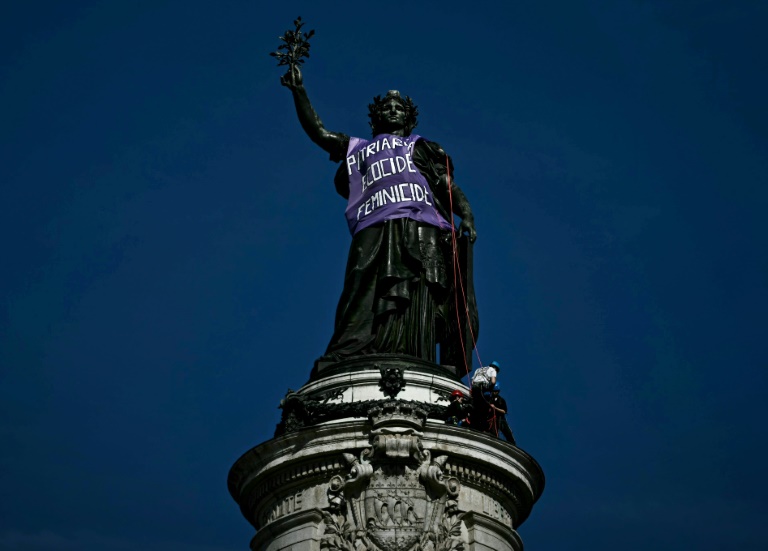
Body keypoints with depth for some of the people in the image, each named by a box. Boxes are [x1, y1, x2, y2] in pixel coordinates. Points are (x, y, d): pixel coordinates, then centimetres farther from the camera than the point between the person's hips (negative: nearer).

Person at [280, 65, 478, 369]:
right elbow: (318, 132, 32)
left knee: (415, 304, -18)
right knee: (364, 299, -19)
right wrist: (299, 91, 26)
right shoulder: (359, 148, 37)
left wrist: (467, 216, -3)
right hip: (373, 231, 1)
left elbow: (449, 185, 17)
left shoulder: (422, 147, 31)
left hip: (420, 230, -1)